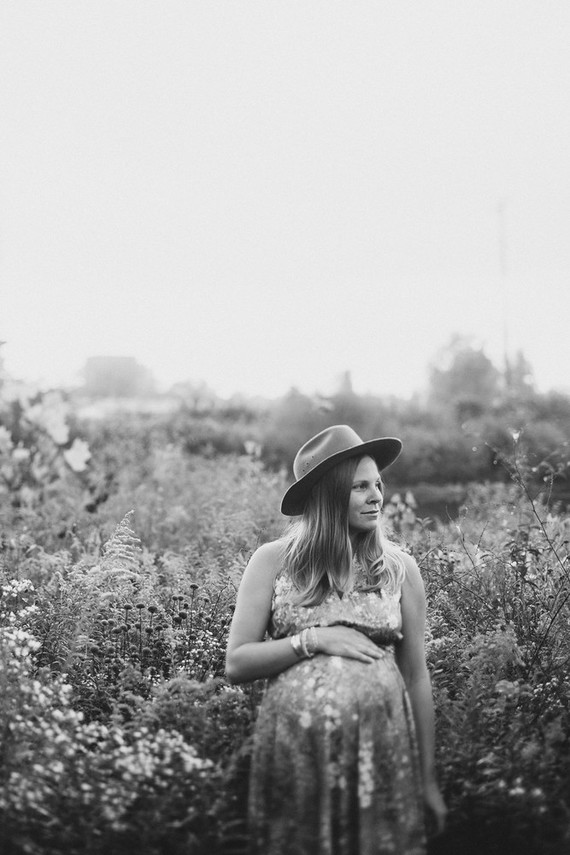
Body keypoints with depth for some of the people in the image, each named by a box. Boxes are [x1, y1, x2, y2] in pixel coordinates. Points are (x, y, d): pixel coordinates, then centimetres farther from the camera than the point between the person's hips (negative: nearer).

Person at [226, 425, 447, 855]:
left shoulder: (400, 568, 4)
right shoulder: (273, 560, 0)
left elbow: (417, 677, 6)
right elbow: (237, 664, -1)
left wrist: (428, 779, 6)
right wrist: (313, 640, -13)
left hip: (383, 750, 1)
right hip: (293, 752, -1)